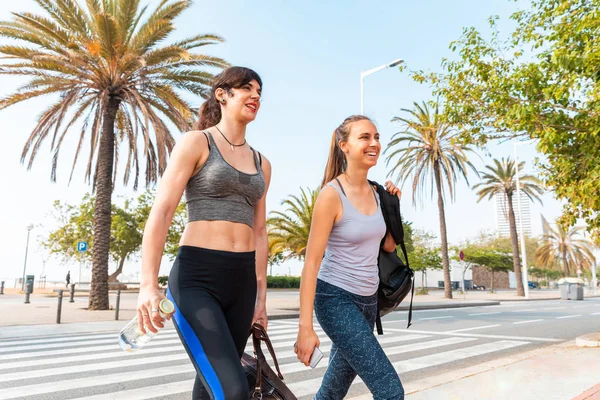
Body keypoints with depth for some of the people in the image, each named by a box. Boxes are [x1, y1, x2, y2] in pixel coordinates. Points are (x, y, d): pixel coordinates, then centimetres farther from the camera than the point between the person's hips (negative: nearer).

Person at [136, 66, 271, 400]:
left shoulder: (261, 163, 14)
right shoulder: (196, 142, -1)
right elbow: (161, 212, -9)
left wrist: (261, 295, 14)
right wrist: (149, 284, -18)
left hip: (241, 282, 6)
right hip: (197, 278, -5)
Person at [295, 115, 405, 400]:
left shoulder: (374, 193, 3)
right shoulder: (331, 194, -17)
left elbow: (388, 245, 15)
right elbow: (311, 262, -19)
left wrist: (393, 205, 2)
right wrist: (305, 327, -21)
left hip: (367, 300, 7)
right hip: (336, 299, -7)